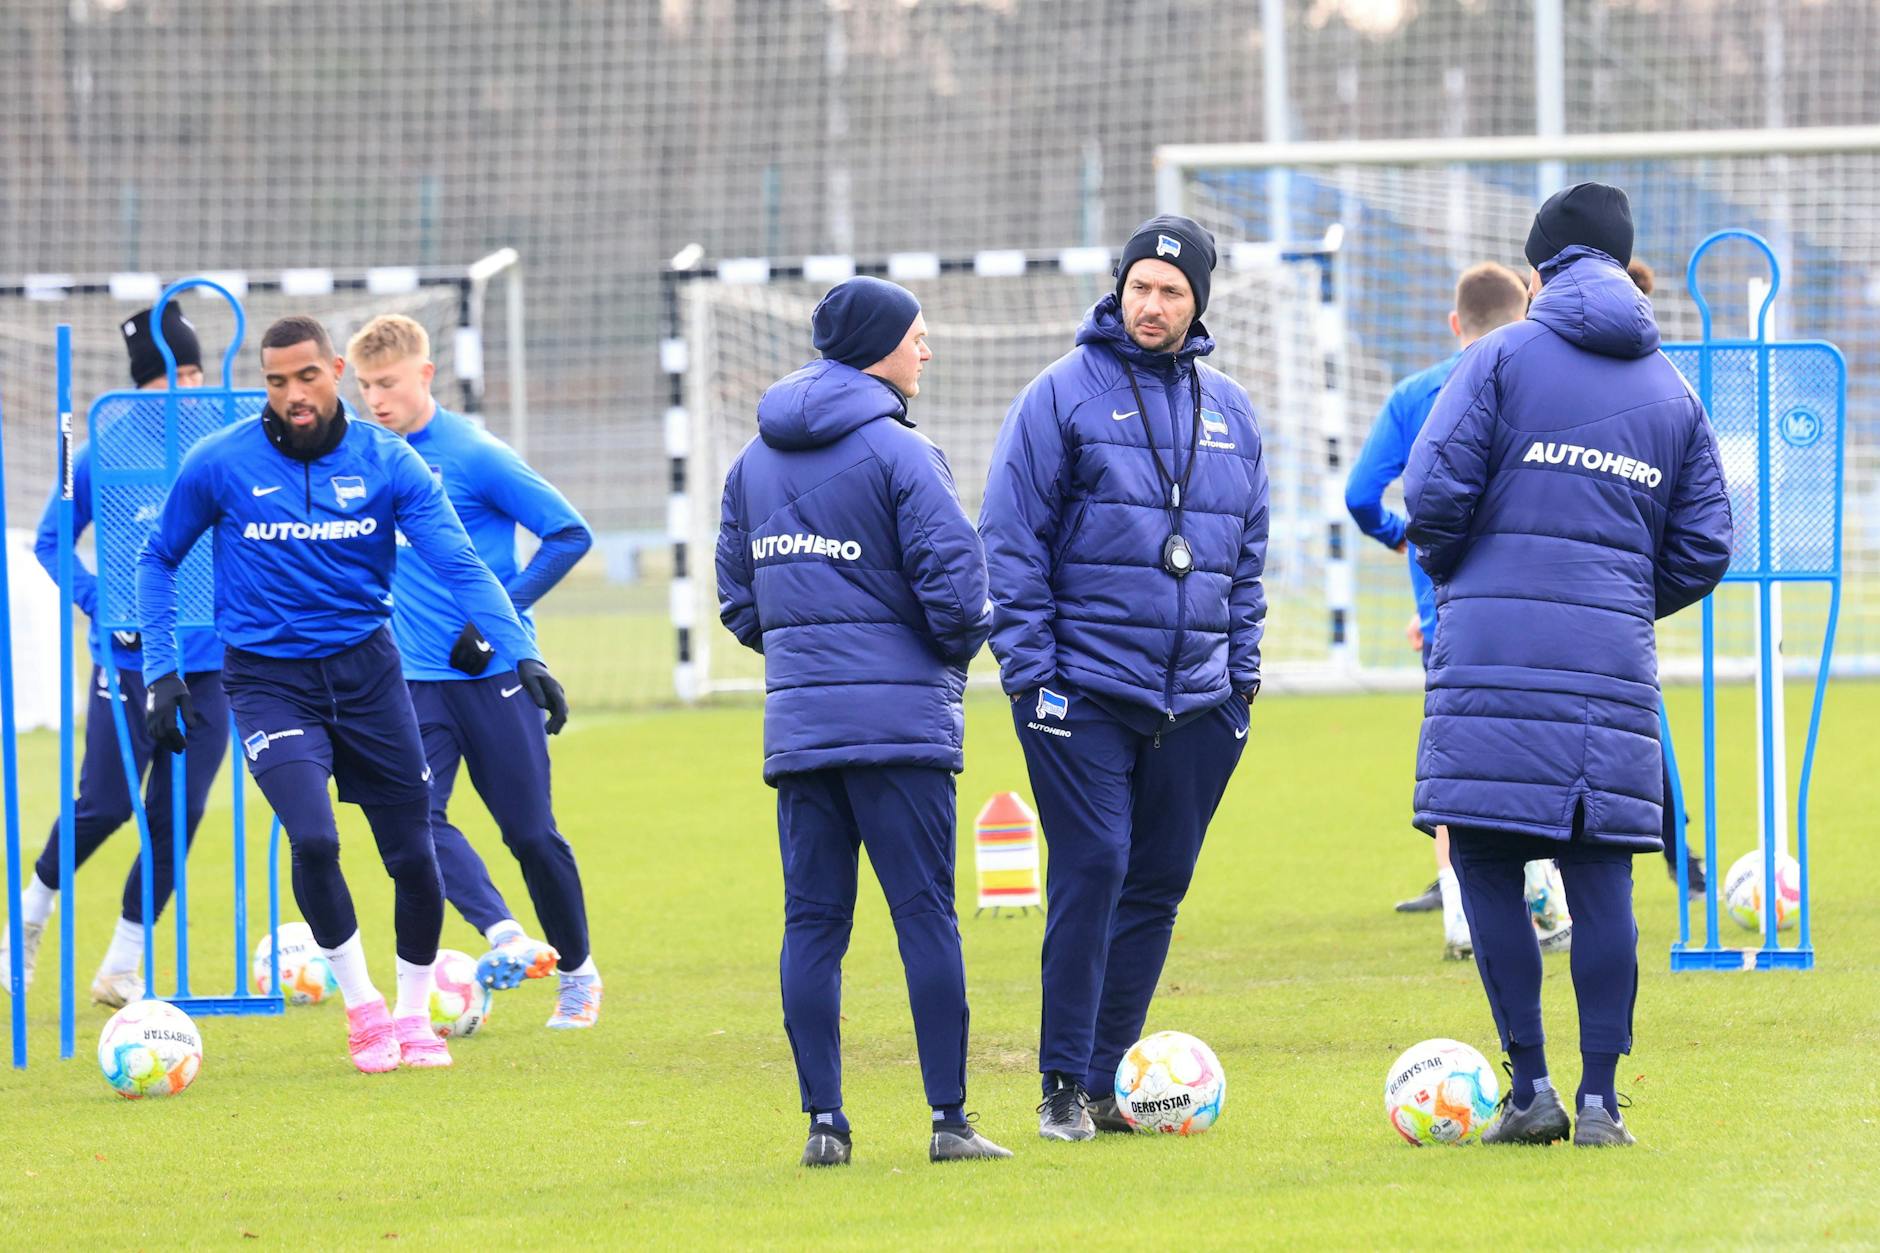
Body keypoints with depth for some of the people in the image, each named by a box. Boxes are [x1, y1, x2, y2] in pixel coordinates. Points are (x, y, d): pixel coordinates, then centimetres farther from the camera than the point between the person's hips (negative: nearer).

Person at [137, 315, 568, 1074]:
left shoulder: (387, 463, -6)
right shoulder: (220, 465, -7)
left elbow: (460, 567, -11)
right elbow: (159, 559, 8)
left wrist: (521, 654, -24)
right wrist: (160, 671, 3)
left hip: (365, 668, 2)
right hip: (269, 677, -2)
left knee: (414, 854, 1)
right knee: (313, 838, -21)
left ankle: (413, 1015, 24)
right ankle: (362, 1007, -1)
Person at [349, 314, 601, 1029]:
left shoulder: (474, 455, -11)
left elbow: (570, 535, -11)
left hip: (492, 675, -4)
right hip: (415, 679, 4)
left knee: (530, 831, 2)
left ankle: (577, 971, 20)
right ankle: (505, 936, -25)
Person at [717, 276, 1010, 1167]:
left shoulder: (754, 460, 12)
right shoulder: (897, 452, -9)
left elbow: (738, 598, 13)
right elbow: (956, 582, -14)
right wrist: (959, 645, 5)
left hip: (796, 721, 6)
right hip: (900, 718, -6)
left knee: (812, 924, 6)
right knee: (925, 915, -3)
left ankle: (823, 1119, 3)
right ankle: (949, 1118, -4)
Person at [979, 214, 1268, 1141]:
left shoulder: (1230, 411, 13)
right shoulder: (1065, 395, -3)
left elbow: (1248, 553, 21)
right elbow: (1010, 540, -4)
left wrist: (1243, 665, 13)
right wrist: (1029, 668, -10)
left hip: (1197, 698, 5)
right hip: (1084, 687, -5)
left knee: (1159, 883, 5)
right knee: (1092, 871, -11)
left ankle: (1111, 1076, 13)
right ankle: (1065, 1085, -5)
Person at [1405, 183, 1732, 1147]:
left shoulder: (1501, 359, 2)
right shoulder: (1672, 393, 15)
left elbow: (1436, 487, -7)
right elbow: (1703, 549, 12)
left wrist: (1451, 575, 12)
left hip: (1496, 640, -3)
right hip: (1615, 658, 3)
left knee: (1487, 864, 3)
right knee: (1600, 876, 4)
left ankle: (1530, 1088, -1)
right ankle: (1599, 1099, 2)